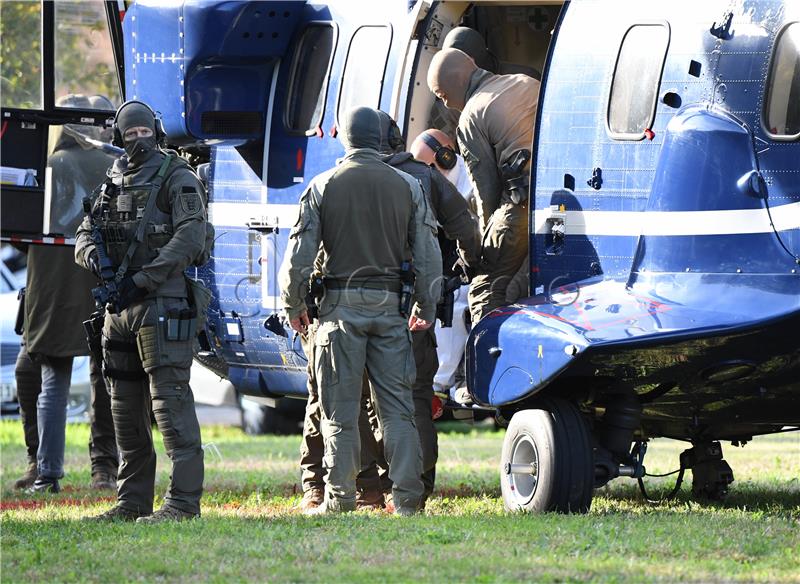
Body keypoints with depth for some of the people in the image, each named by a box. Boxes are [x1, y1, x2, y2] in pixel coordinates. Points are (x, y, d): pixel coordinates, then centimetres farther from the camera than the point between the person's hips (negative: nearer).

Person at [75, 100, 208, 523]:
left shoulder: (178, 179, -3)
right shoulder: (113, 183, 18)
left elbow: (190, 238, -14)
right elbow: (85, 233, 21)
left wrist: (141, 279, -18)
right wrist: (91, 253, -5)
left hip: (161, 303, -8)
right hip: (118, 308, 8)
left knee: (170, 398, -13)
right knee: (125, 407, 11)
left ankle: (184, 500, -16)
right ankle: (133, 502, 18)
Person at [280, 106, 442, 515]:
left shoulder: (323, 186, -1)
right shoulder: (406, 187, 5)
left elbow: (300, 253, -4)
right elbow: (428, 255, 5)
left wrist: (293, 305, 7)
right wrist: (426, 307, 16)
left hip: (341, 304, -2)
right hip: (390, 305, 2)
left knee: (340, 407, 2)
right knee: (397, 405, 4)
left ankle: (340, 497, 0)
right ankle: (406, 496, 0)